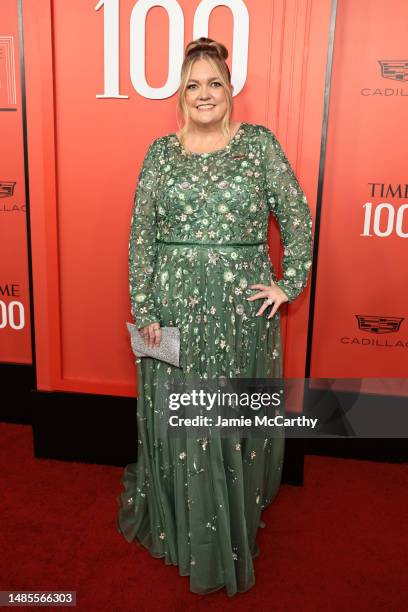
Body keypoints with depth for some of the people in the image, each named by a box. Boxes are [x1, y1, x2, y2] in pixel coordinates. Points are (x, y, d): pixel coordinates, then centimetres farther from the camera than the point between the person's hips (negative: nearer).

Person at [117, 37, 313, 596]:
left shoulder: (259, 142, 3)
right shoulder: (161, 152, 5)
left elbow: (298, 216, 3)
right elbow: (140, 236, 1)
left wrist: (291, 282, -3)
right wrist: (144, 311, -5)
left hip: (243, 306, 0)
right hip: (175, 305, 1)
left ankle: (236, 527, 35)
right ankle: (178, 523, 35)